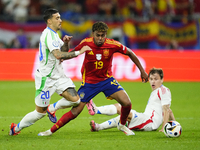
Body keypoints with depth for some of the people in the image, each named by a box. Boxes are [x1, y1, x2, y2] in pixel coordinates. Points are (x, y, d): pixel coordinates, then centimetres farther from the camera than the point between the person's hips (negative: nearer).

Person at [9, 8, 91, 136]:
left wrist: (65, 43, -1)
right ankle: (16, 128, 22)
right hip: (46, 78, -8)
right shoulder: (48, 35, -21)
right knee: (40, 112, 2)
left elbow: (63, 54, 18)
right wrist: (78, 52, -31)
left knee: (75, 99, -9)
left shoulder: (54, 34, 10)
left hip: (58, 75, 8)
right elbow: (58, 55, -34)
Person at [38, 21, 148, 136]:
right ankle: (51, 130, 10)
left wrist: (142, 71, 2)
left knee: (127, 103, -15)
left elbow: (130, 53, -1)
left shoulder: (112, 45, -18)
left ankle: (122, 125, 16)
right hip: (89, 82, -1)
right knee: (75, 111, -7)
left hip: (107, 79, 1)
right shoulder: (86, 43, -17)